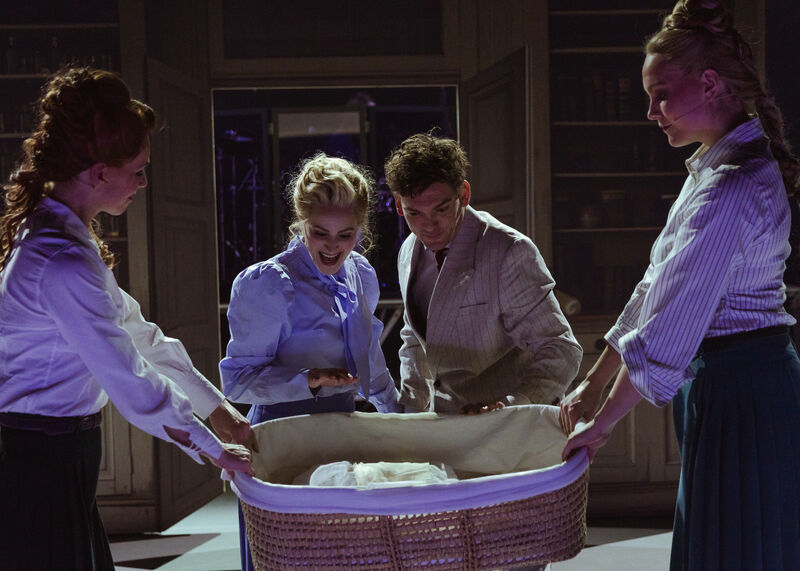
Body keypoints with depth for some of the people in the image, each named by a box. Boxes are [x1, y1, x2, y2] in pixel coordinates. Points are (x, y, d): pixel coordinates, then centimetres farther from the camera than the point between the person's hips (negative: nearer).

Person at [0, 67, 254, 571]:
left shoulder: (65, 236, 9)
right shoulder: (62, 263, -24)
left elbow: (136, 331, 13)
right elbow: (130, 381, -21)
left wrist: (217, 406, 14)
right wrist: (216, 452, -10)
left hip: (58, 457, 10)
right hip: (41, 466, -10)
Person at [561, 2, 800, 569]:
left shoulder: (731, 187, -22)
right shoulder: (717, 168, 11)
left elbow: (670, 325, -23)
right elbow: (659, 288, 13)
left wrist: (603, 421, -13)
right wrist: (593, 384, 13)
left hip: (738, 389, -9)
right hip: (728, 380, 9)